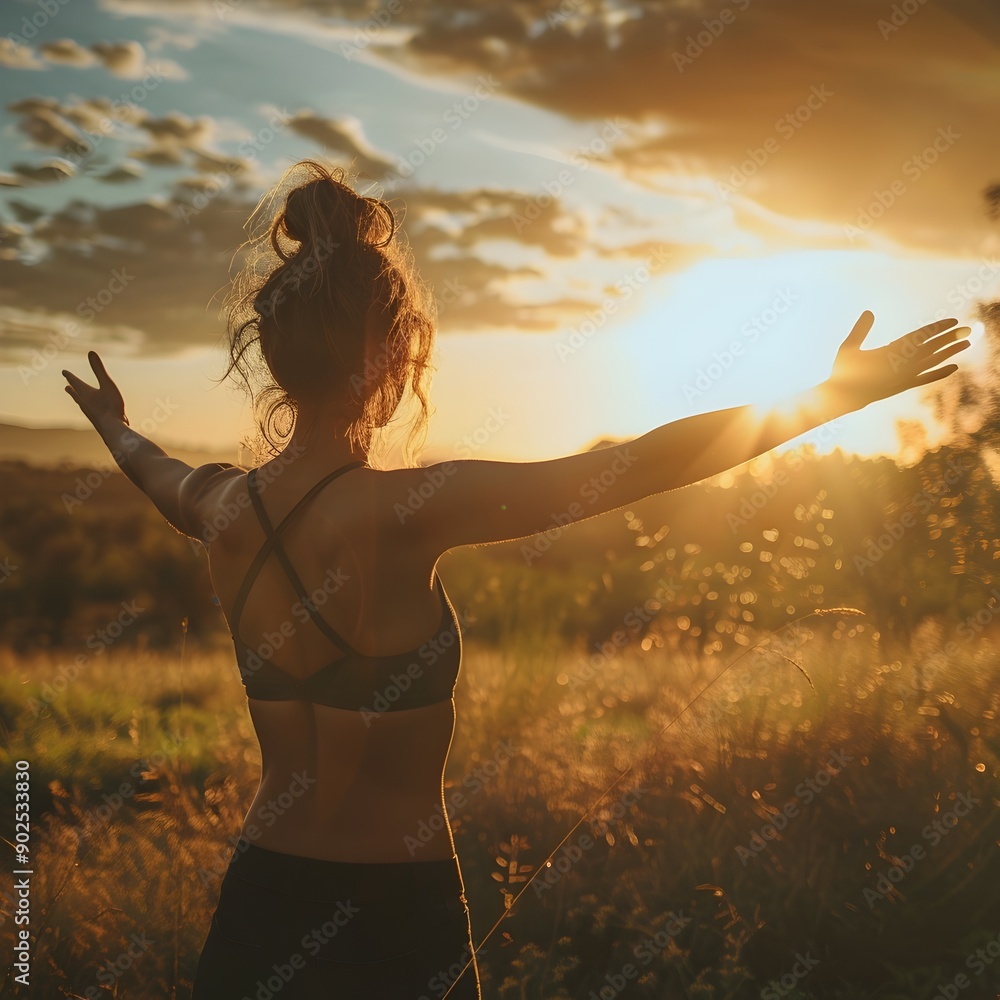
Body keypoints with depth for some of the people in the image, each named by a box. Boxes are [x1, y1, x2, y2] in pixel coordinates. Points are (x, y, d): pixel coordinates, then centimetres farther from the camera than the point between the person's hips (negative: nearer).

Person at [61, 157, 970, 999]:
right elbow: (644, 466, -20)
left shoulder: (226, 511, -2)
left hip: (260, 892, 5)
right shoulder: (401, 513, -22)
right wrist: (835, 394, -10)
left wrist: (117, 428, 47)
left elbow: (166, 480, 24)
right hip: (393, 914, -5)